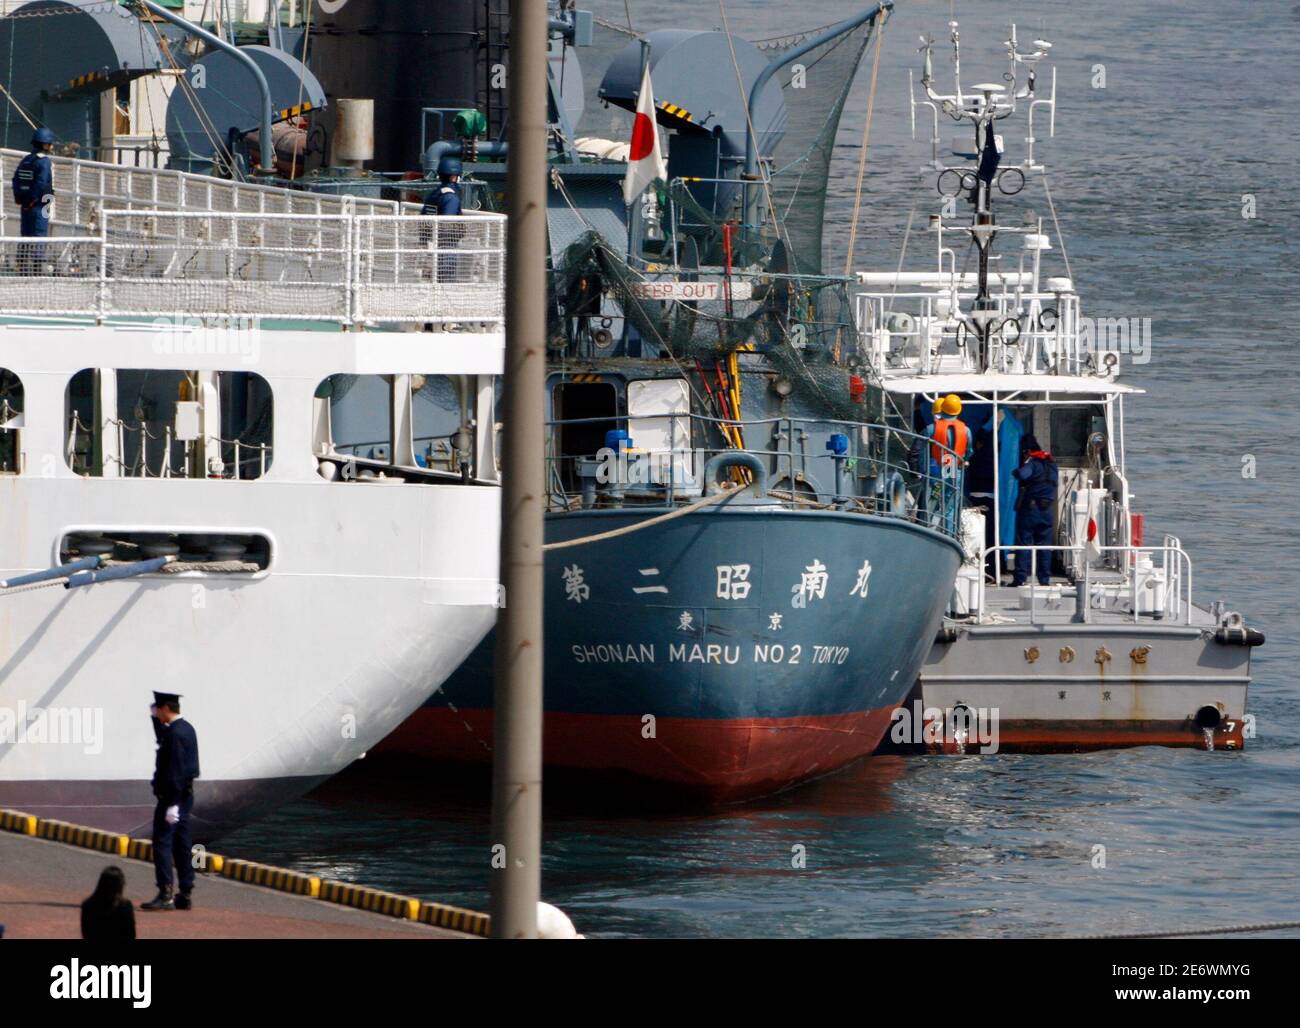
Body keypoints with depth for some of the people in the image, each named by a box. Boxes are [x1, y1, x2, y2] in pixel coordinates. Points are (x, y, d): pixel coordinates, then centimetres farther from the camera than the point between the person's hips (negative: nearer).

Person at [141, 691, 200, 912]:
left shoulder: (176, 733, -18)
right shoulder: (186, 728, 11)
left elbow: (176, 770, -23)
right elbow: (162, 741, 31)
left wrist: (172, 804, -24)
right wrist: (155, 719, 19)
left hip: (171, 796, -10)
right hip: (185, 795, 10)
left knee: (162, 843, -8)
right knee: (181, 846, 11)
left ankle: (165, 895, -12)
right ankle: (185, 895, 13)